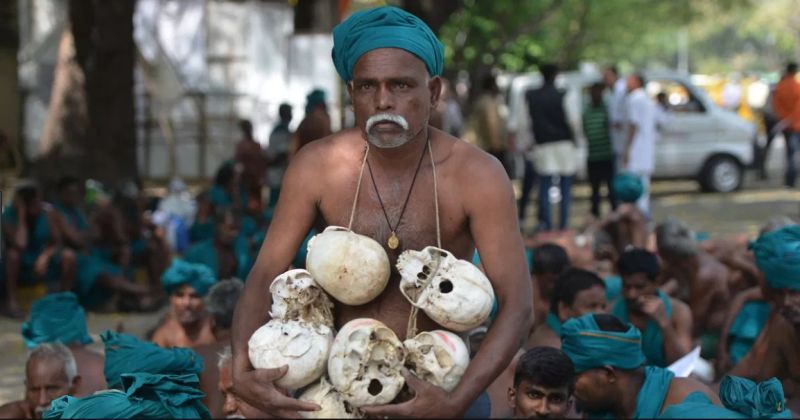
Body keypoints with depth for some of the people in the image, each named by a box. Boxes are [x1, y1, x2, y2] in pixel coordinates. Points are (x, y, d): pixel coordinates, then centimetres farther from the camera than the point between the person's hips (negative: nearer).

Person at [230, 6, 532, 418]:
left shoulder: (476, 175, -17)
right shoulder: (317, 167, -11)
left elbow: (516, 305, -19)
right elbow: (264, 277, -7)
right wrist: (243, 371, -24)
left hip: (439, 384, -1)